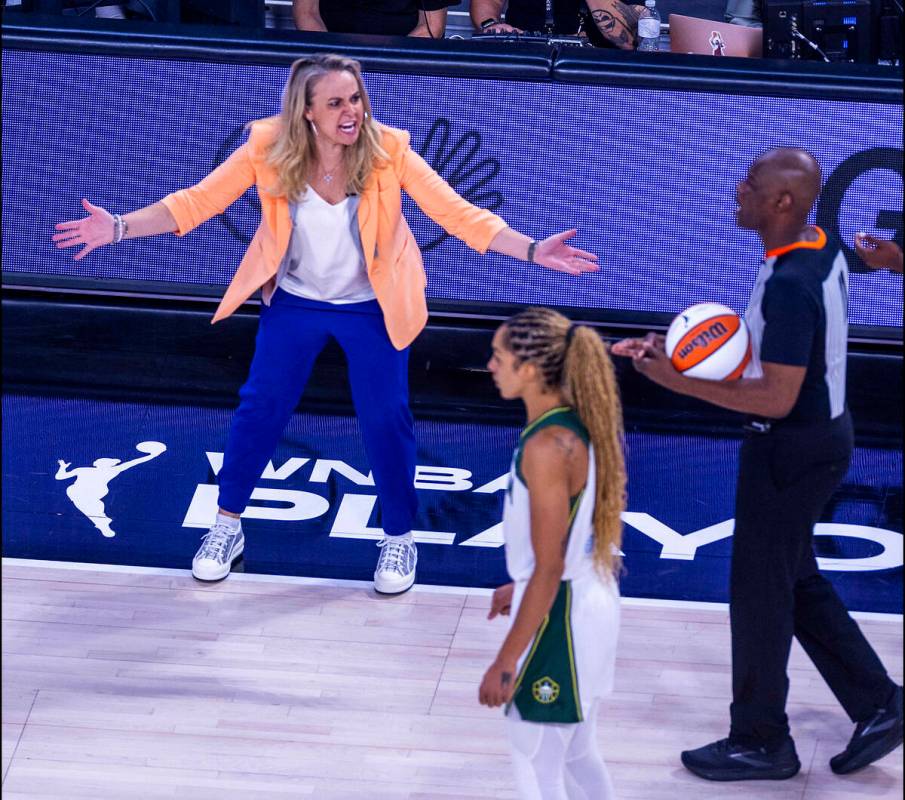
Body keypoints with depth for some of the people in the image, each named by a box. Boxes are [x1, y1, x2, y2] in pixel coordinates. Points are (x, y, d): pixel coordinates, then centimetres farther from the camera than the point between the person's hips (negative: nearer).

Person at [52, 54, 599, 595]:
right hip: (295, 302, 1)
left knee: (386, 420, 0)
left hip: (373, 308, -1)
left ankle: (399, 539, 22)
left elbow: (457, 213, -21)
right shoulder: (269, 147, -21)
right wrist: (120, 227, -26)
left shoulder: (386, 150, -23)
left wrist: (532, 251, -31)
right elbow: (198, 201, -15)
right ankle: (227, 528, 26)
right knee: (259, 409, 6)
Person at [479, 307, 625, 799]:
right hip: (591, 605, 10)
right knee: (578, 758, 22)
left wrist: (506, 661, -19)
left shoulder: (548, 446, -25)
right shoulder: (583, 423, 2)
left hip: (556, 620, -10)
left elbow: (549, 570, -23)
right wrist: (523, 588, 23)